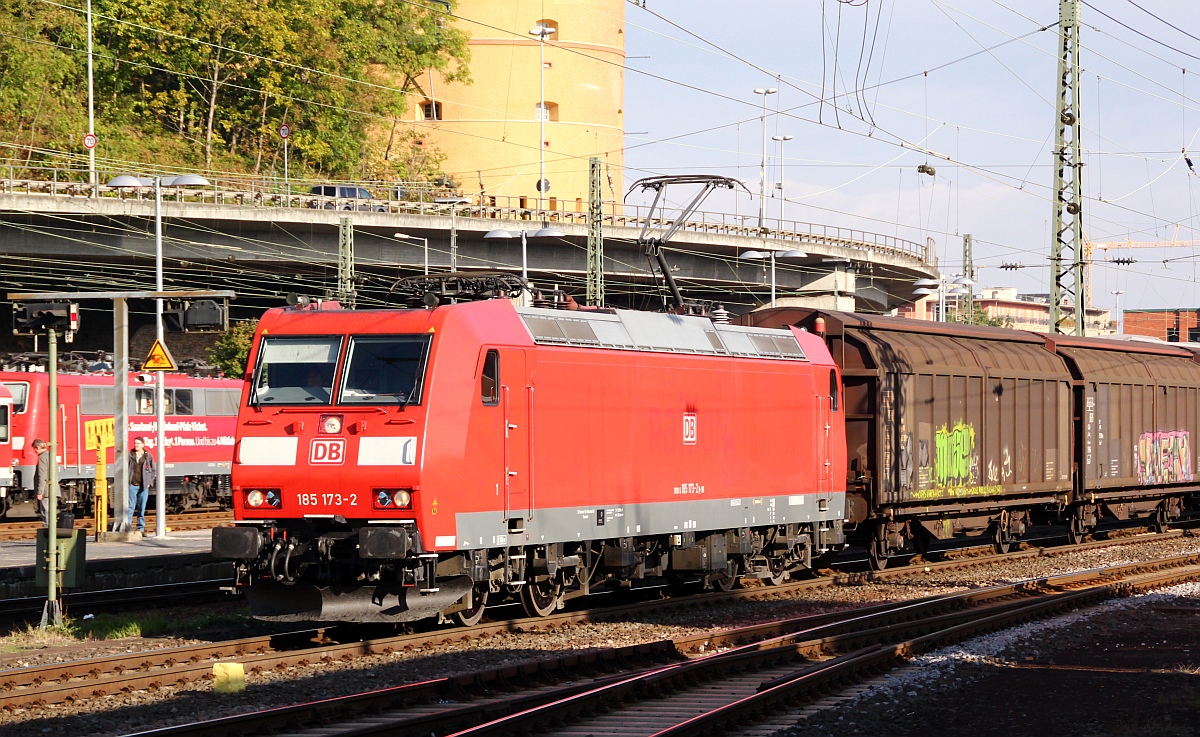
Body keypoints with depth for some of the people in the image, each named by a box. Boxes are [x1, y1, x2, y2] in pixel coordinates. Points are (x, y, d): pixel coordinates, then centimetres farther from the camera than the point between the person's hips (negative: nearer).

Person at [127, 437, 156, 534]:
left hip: (143, 486, 1)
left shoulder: (148, 456, 6)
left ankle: (141, 527, 10)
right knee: (130, 506, -5)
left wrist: (149, 482, 3)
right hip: (132, 485, -1)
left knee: (142, 508, 4)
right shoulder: (130, 456, 6)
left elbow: (153, 470, 12)